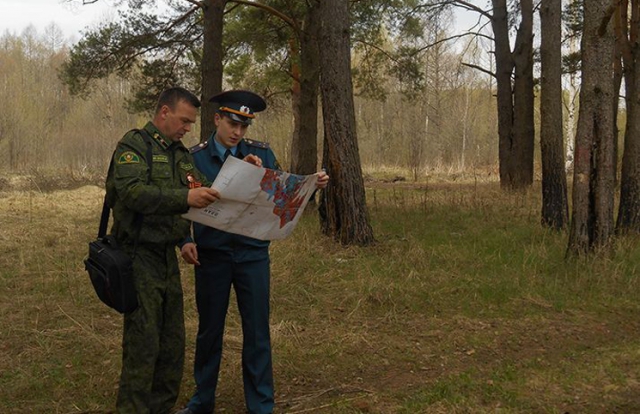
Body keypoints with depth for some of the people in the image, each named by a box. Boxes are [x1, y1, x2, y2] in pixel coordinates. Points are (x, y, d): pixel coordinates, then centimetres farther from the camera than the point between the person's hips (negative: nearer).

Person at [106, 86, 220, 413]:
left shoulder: (181, 153, 15)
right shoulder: (134, 144, -9)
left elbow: (200, 188, 11)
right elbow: (131, 192, -24)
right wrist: (185, 198, -36)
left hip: (168, 255, 8)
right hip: (140, 255, -8)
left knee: (173, 341, 12)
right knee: (143, 342, -7)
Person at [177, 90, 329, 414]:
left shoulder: (261, 153, 2)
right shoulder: (196, 157, -1)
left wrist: (312, 185, -11)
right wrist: (185, 241, -16)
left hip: (252, 254, 0)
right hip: (211, 255, 0)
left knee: (257, 332, 4)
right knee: (209, 329, 13)